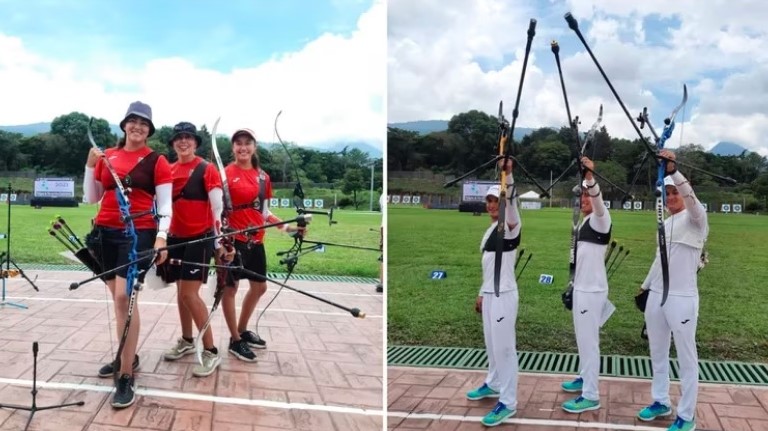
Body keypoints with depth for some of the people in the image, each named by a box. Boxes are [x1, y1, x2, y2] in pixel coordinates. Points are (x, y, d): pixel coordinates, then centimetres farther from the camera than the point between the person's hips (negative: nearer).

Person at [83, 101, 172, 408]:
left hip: (139, 233, -5)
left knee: (124, 297, -14)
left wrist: (161, 237, -15)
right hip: (105, 232, 5)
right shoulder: (106, 157, 10)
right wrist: (90, 165, 1)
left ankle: (126, 377, -8)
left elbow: (165, 204, -4)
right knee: (119, 297, 14)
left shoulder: (157, 161, -1)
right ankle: (127, 356, 31)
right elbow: (92, 198, 12)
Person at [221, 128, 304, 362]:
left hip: (255, 239, 7)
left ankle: (242, 330, 36)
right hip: (234, 238, -7)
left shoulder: (262, 176, 7)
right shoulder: (226, 174, -11)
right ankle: (235, 340, 18)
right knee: (230, 287, 5)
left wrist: (287, 227, 6)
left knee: (259, 287, 17)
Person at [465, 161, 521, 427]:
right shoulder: (489, 230, 16)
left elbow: (511, 202, -33)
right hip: (489, 295, 9)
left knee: (504, 347, -6)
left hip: (504, 295, -9)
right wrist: (482, 293, 22)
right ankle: (493, 385, 37)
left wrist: (508, 174, -49)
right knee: (491, 344, 20)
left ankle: (508, 402, 0)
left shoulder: (510, 226, -11)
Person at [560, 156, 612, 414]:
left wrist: (590, 176, -52)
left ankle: (591, 396, -2)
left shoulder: (600, 219, -13)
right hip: (582, 288, 9)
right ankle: (585, 378, 33)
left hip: (592, 290, -9)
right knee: (583, 338, 19)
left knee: (589, 340, -7)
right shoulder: (586, 221, 14)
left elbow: (597, 200, -36)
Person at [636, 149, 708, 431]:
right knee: (658, 353, 16)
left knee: (686, 358, 2)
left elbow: (691, 196, -30)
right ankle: (661, 402, 30)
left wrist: (673, 170, -42)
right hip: (656, 297, 7)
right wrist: (645, 286, 24)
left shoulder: (695, 219, -7)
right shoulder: (665, 224, 14)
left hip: (682, 299, -7)